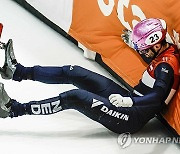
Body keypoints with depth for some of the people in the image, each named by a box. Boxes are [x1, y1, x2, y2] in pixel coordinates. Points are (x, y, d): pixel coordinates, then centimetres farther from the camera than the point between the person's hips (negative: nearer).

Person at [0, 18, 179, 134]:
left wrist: (128, 101, -50)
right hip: (130, 99, 9)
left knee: (74, 97, -21)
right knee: (72, 73, 3)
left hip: (133, 118, -9)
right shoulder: (164, 50, 4)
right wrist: (132, 40, 14)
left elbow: (157, 98, -38)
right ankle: (18, 71, 9)